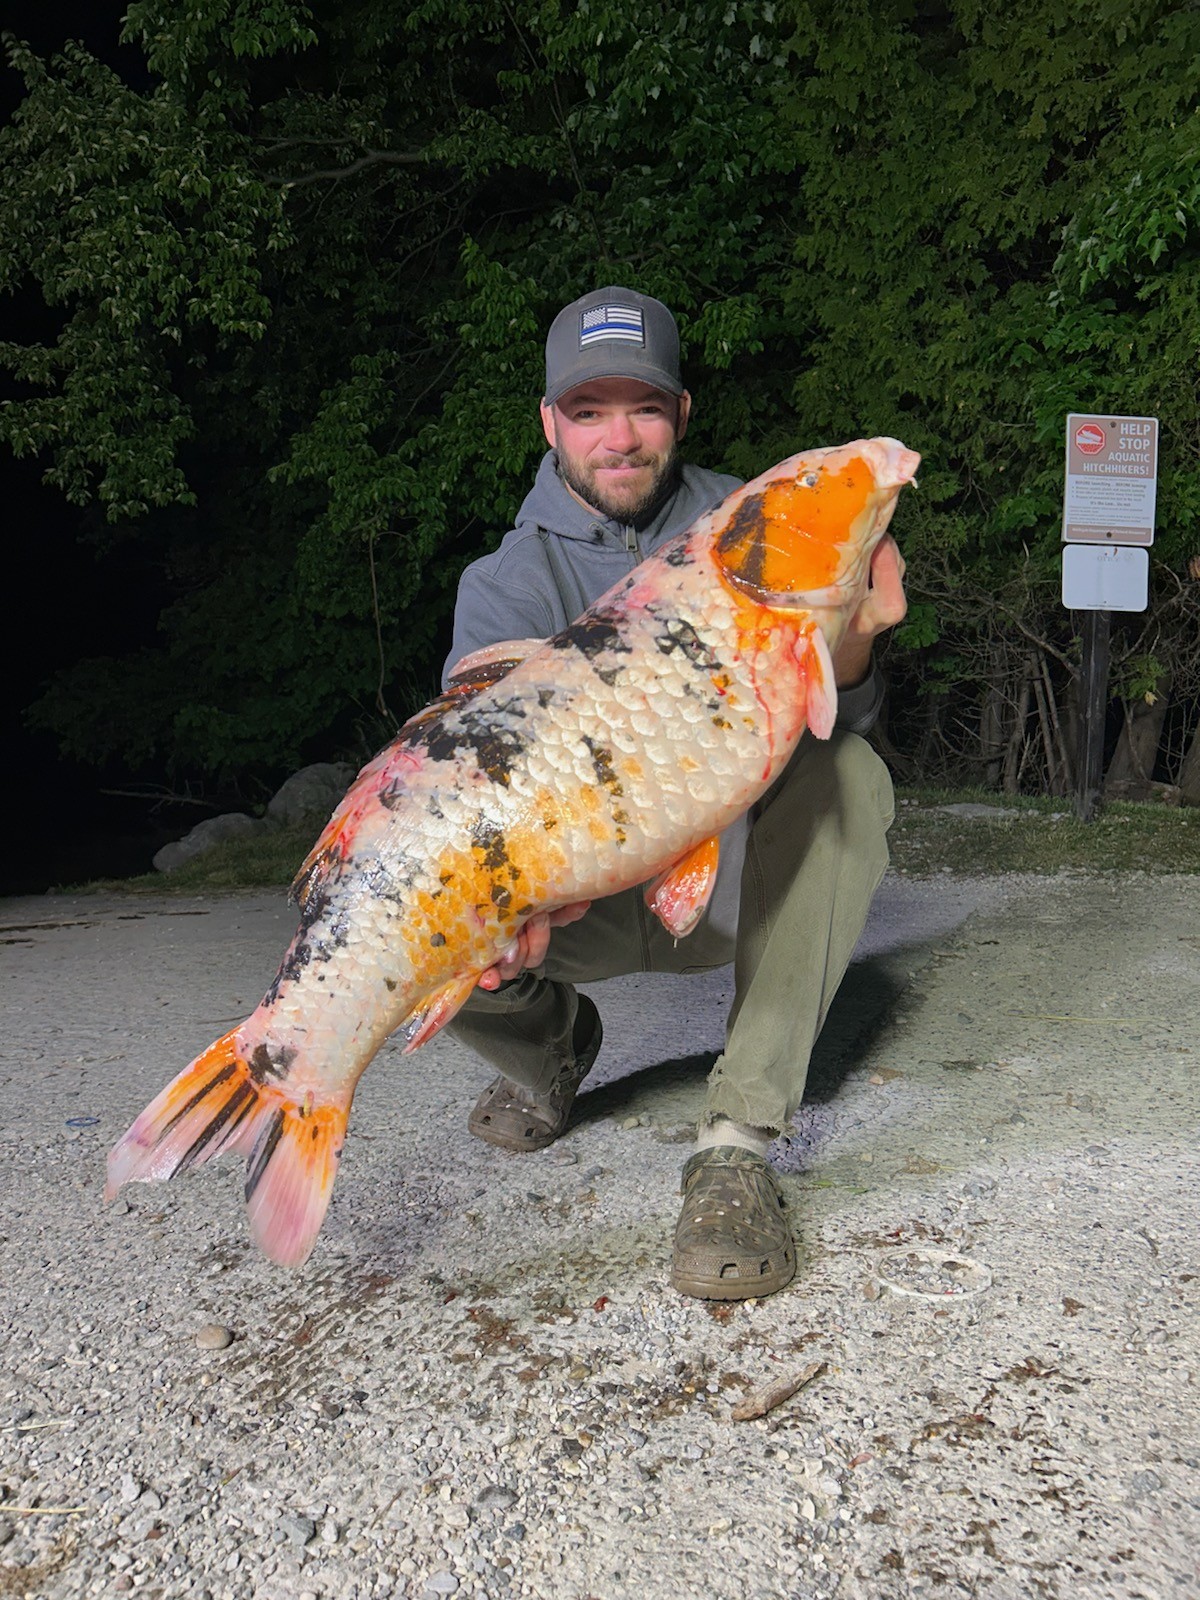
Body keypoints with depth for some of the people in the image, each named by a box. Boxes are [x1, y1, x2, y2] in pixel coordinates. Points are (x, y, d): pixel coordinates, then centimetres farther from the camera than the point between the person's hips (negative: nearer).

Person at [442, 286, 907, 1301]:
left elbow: (821, 715, -13)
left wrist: (851, 643, -39)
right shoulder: (510, 580, -7)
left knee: (846, 773, -29)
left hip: (735, 879, 1)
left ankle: (738, 1148, -30)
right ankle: (554, 1040, 11)